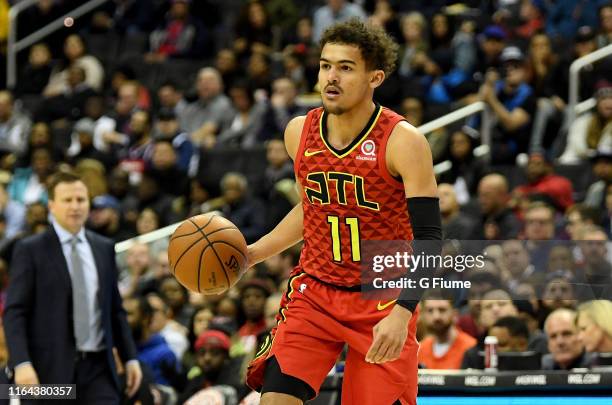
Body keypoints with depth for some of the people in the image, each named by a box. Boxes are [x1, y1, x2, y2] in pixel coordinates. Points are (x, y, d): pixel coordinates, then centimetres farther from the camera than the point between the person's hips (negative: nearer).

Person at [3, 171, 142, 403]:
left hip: (98, 367, 4)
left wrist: (130, 358, 11)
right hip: (51, 368, -4)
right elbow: (14, 312, -7)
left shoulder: (104, 248, 13)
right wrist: (22, 363, -19)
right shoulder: (30, 250, -2)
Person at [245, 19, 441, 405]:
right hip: (315, 292, 4)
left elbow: (428, 236, -18)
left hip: (383, 301, -4)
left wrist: (402, 312, -29)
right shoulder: (299, 133, 0)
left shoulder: (403, 142, -16)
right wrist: (251, 254, 10)